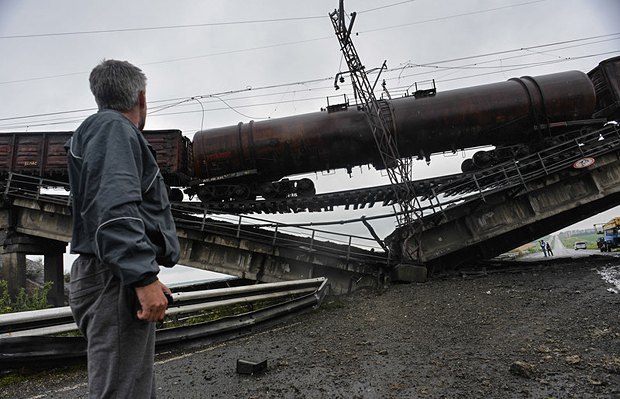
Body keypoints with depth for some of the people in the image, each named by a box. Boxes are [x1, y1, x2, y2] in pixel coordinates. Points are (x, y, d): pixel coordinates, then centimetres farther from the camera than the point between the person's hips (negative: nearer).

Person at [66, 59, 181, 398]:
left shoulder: (99, 129, 25)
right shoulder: (115, 128, -7)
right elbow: (115, 208, -22)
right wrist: (144, 277, -26)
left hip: (111, 281, 11)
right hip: (116, 281, -11)